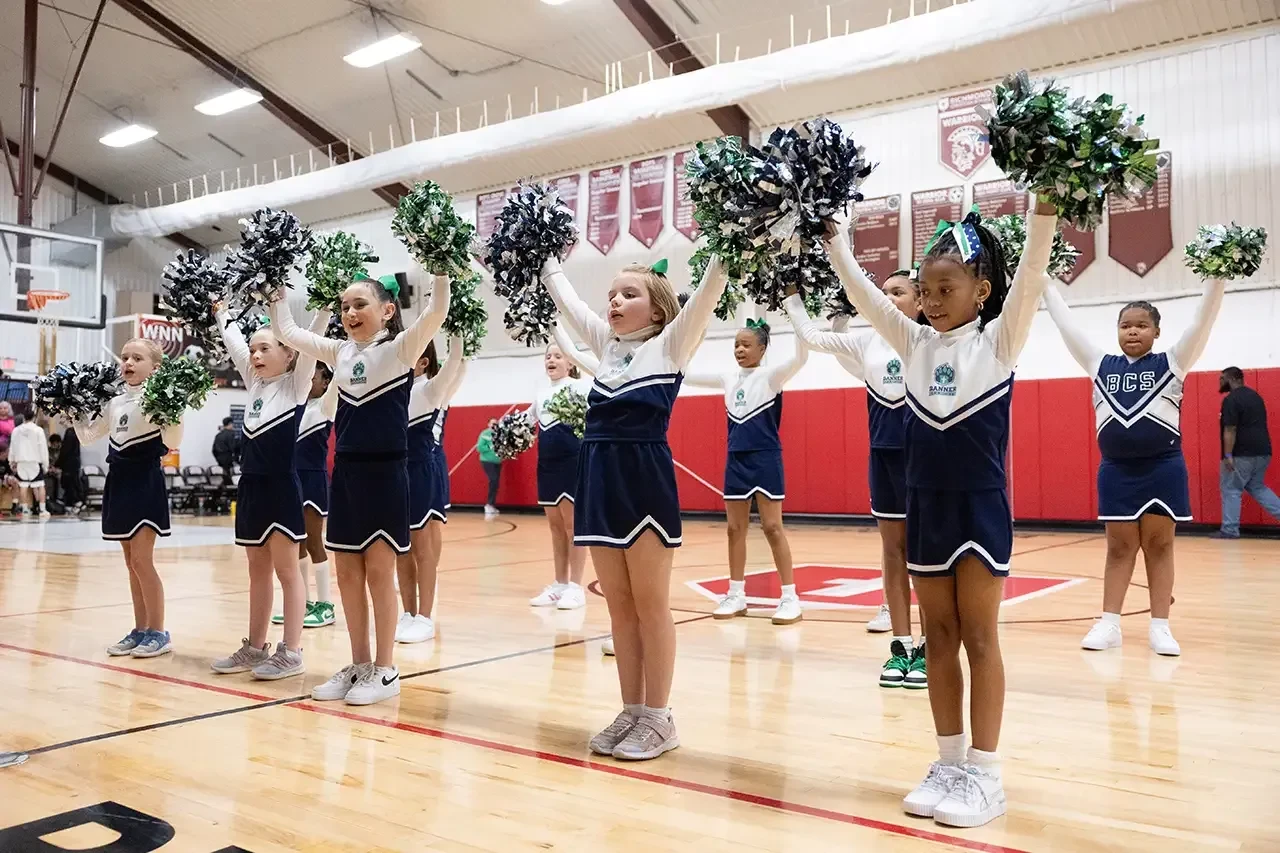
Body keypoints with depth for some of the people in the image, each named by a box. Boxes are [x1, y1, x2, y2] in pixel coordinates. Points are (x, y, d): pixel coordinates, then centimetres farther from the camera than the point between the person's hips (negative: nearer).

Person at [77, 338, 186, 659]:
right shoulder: (114, 403, 11)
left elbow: (172, 441, -18)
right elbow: (89, 434, 23)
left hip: (145, 481, -8)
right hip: (119, 481, 8)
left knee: (141, 560, -10)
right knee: (130, 562, 11)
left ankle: (159, 633, 0)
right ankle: (140, 630, 19)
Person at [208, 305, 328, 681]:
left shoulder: (296, 383, -5)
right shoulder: (254, 383, 12)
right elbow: (233, 342, 21)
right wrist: (221, 313, 23)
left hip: (281, 486, -7)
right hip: (251, 485, 7)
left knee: (286, 569, -1)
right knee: (258, 571, 13)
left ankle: (291, 652, 4)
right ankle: (255, 647, 22)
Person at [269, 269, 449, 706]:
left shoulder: (401, 348, -6)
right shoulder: (339, 352, 11)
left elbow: (437, 312, -21)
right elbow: (286, 331, 18)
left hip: (385, 472, -6)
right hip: (345, 471, 6)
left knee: (379, 573, 0)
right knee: (348, 574, 10)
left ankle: (385, 670, 12)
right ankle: (359, 665, 22)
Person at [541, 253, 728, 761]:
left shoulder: (670, 346, 0)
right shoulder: (605, 344, 15)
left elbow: (708, 292, -9)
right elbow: (565, 297, 22)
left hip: (645, 475, -6)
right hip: (600, 477, 6)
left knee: (650, 602, 2)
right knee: (618, 604, 11)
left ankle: (659, 718, 12)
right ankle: (632, 711, 21)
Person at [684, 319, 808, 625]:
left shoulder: (770, 376, -7)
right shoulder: (728, 380, 9)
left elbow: (801, 358, -25)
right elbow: (686, 375, 12)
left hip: (765, 460, -6)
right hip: (735, 460, 6)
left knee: (773, 527, -4)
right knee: (735, 529, 9)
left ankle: (790, 597, 3)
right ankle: (736, 595, 18)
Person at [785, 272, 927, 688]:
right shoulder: (868, 343, 7)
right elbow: (812, 336, 9)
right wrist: (791, 294, 5)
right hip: (882, 455, 5)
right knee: (893, 550, 9)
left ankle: (927, 648, 12)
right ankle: (901, 645, 18)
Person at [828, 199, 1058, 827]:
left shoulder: (999, 341, -5)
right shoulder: (915, 344, 5)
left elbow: (1031, 275, -17)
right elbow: (859, 290, 3)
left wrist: (1046, 203, -26)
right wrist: (831, 232, -3)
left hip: (980, 509, -4)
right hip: (924, 508, 5)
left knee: (978, 639, 1)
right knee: (939, 638, 10)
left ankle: (985, 774, 12)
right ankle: (949, 764, 21)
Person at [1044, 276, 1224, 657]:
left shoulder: (1171, 363, 2)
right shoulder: (1101, 365, 7)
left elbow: (1203, 320, -8)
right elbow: (1067, 325, 7)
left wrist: (1217, 275, -17)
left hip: (1162, 469, -2)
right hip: (1116, 471, 2)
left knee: (1159, 546, 5)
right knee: (1119, 548, 8)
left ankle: (1160, 626, 11)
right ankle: (1109, 624, 11)